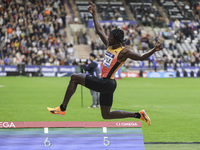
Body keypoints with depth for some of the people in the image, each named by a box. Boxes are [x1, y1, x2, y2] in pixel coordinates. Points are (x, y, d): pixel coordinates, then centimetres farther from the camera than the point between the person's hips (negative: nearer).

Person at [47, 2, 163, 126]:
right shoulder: (110, 46, 10)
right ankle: (138, 115, 15)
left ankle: (62, 108, -5)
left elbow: (141, 57, -15)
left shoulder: (123, 52, -12)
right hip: (105, 84, 9)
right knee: (106, 115, 15)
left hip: (107, 83, -9)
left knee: (75, 78, -8)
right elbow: (100, 31, 18)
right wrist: (94, 14, 21)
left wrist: (154, 50, -31)